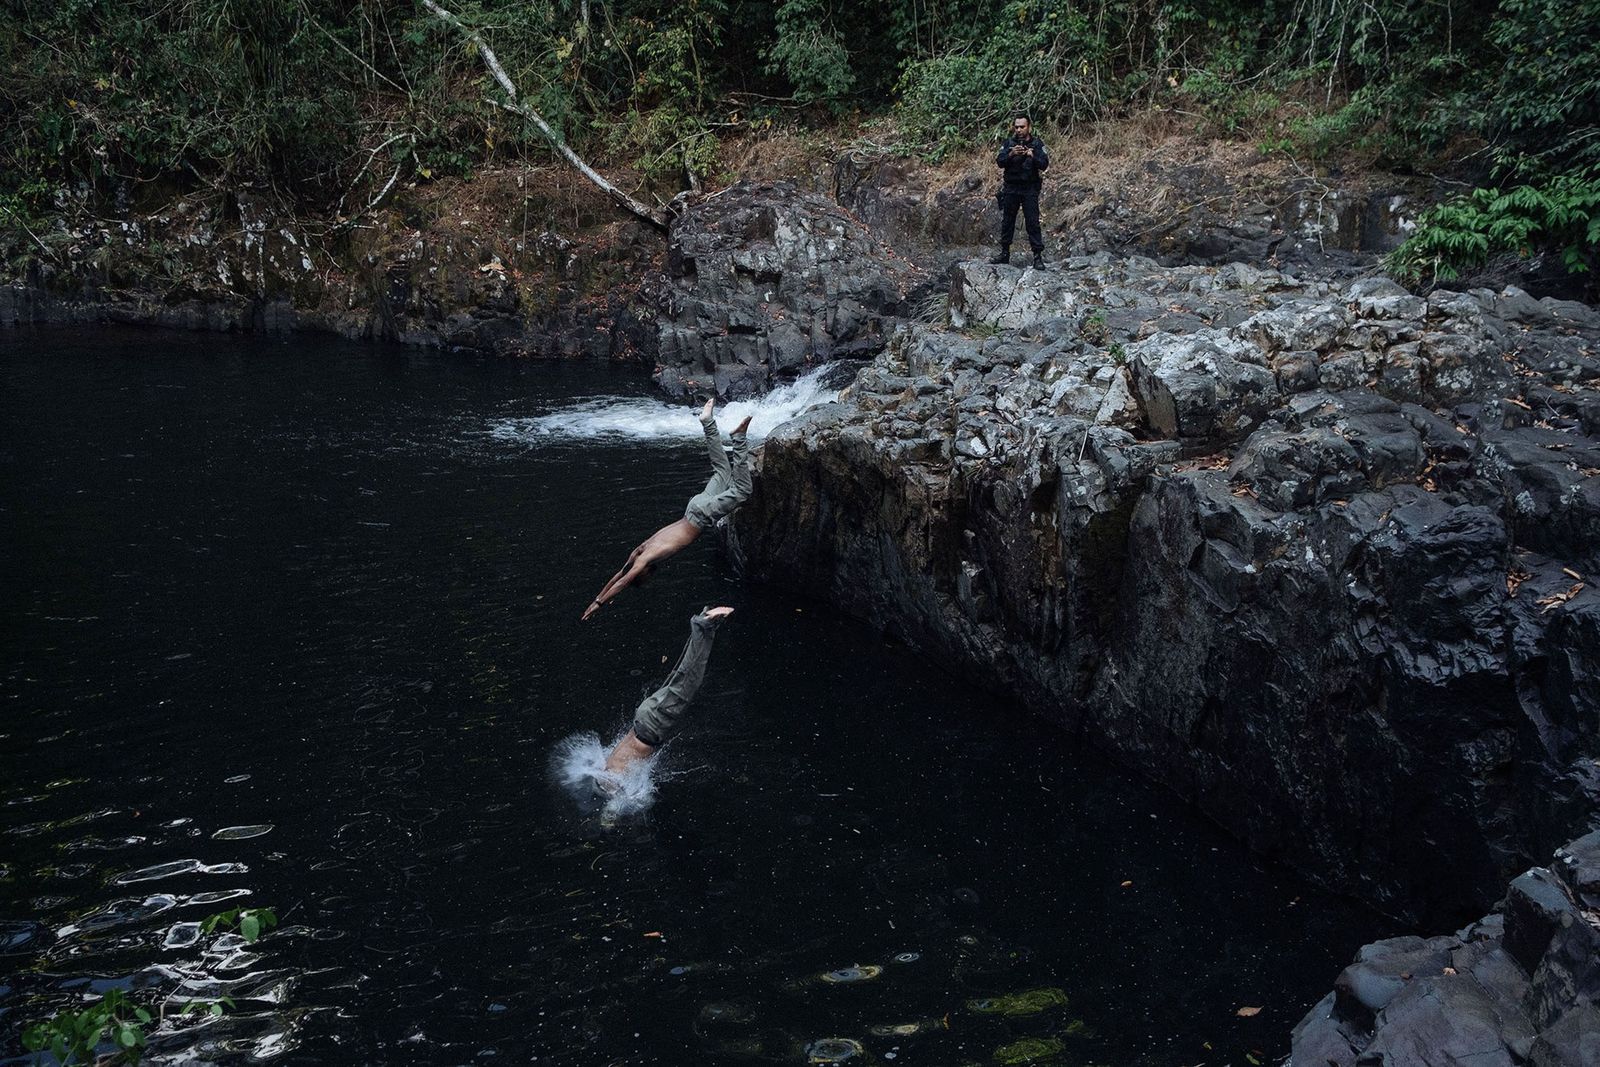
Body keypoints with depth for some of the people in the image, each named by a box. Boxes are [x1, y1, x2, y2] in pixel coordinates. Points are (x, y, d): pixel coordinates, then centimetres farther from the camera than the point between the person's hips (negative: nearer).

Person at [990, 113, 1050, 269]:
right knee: (1007, 221, 8)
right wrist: (1011, 154, -25)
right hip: (1011, 188, 3)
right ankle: (1005, 254, 17)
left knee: (1033, 222, -7)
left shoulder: (1037, 144, 1)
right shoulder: (1008, 143, 5)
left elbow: (1044, 164, -11)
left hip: (1030, 188, -3)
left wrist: (1031, 155, -27)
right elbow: (1000, 162, -7)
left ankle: (1038, 256, -6)